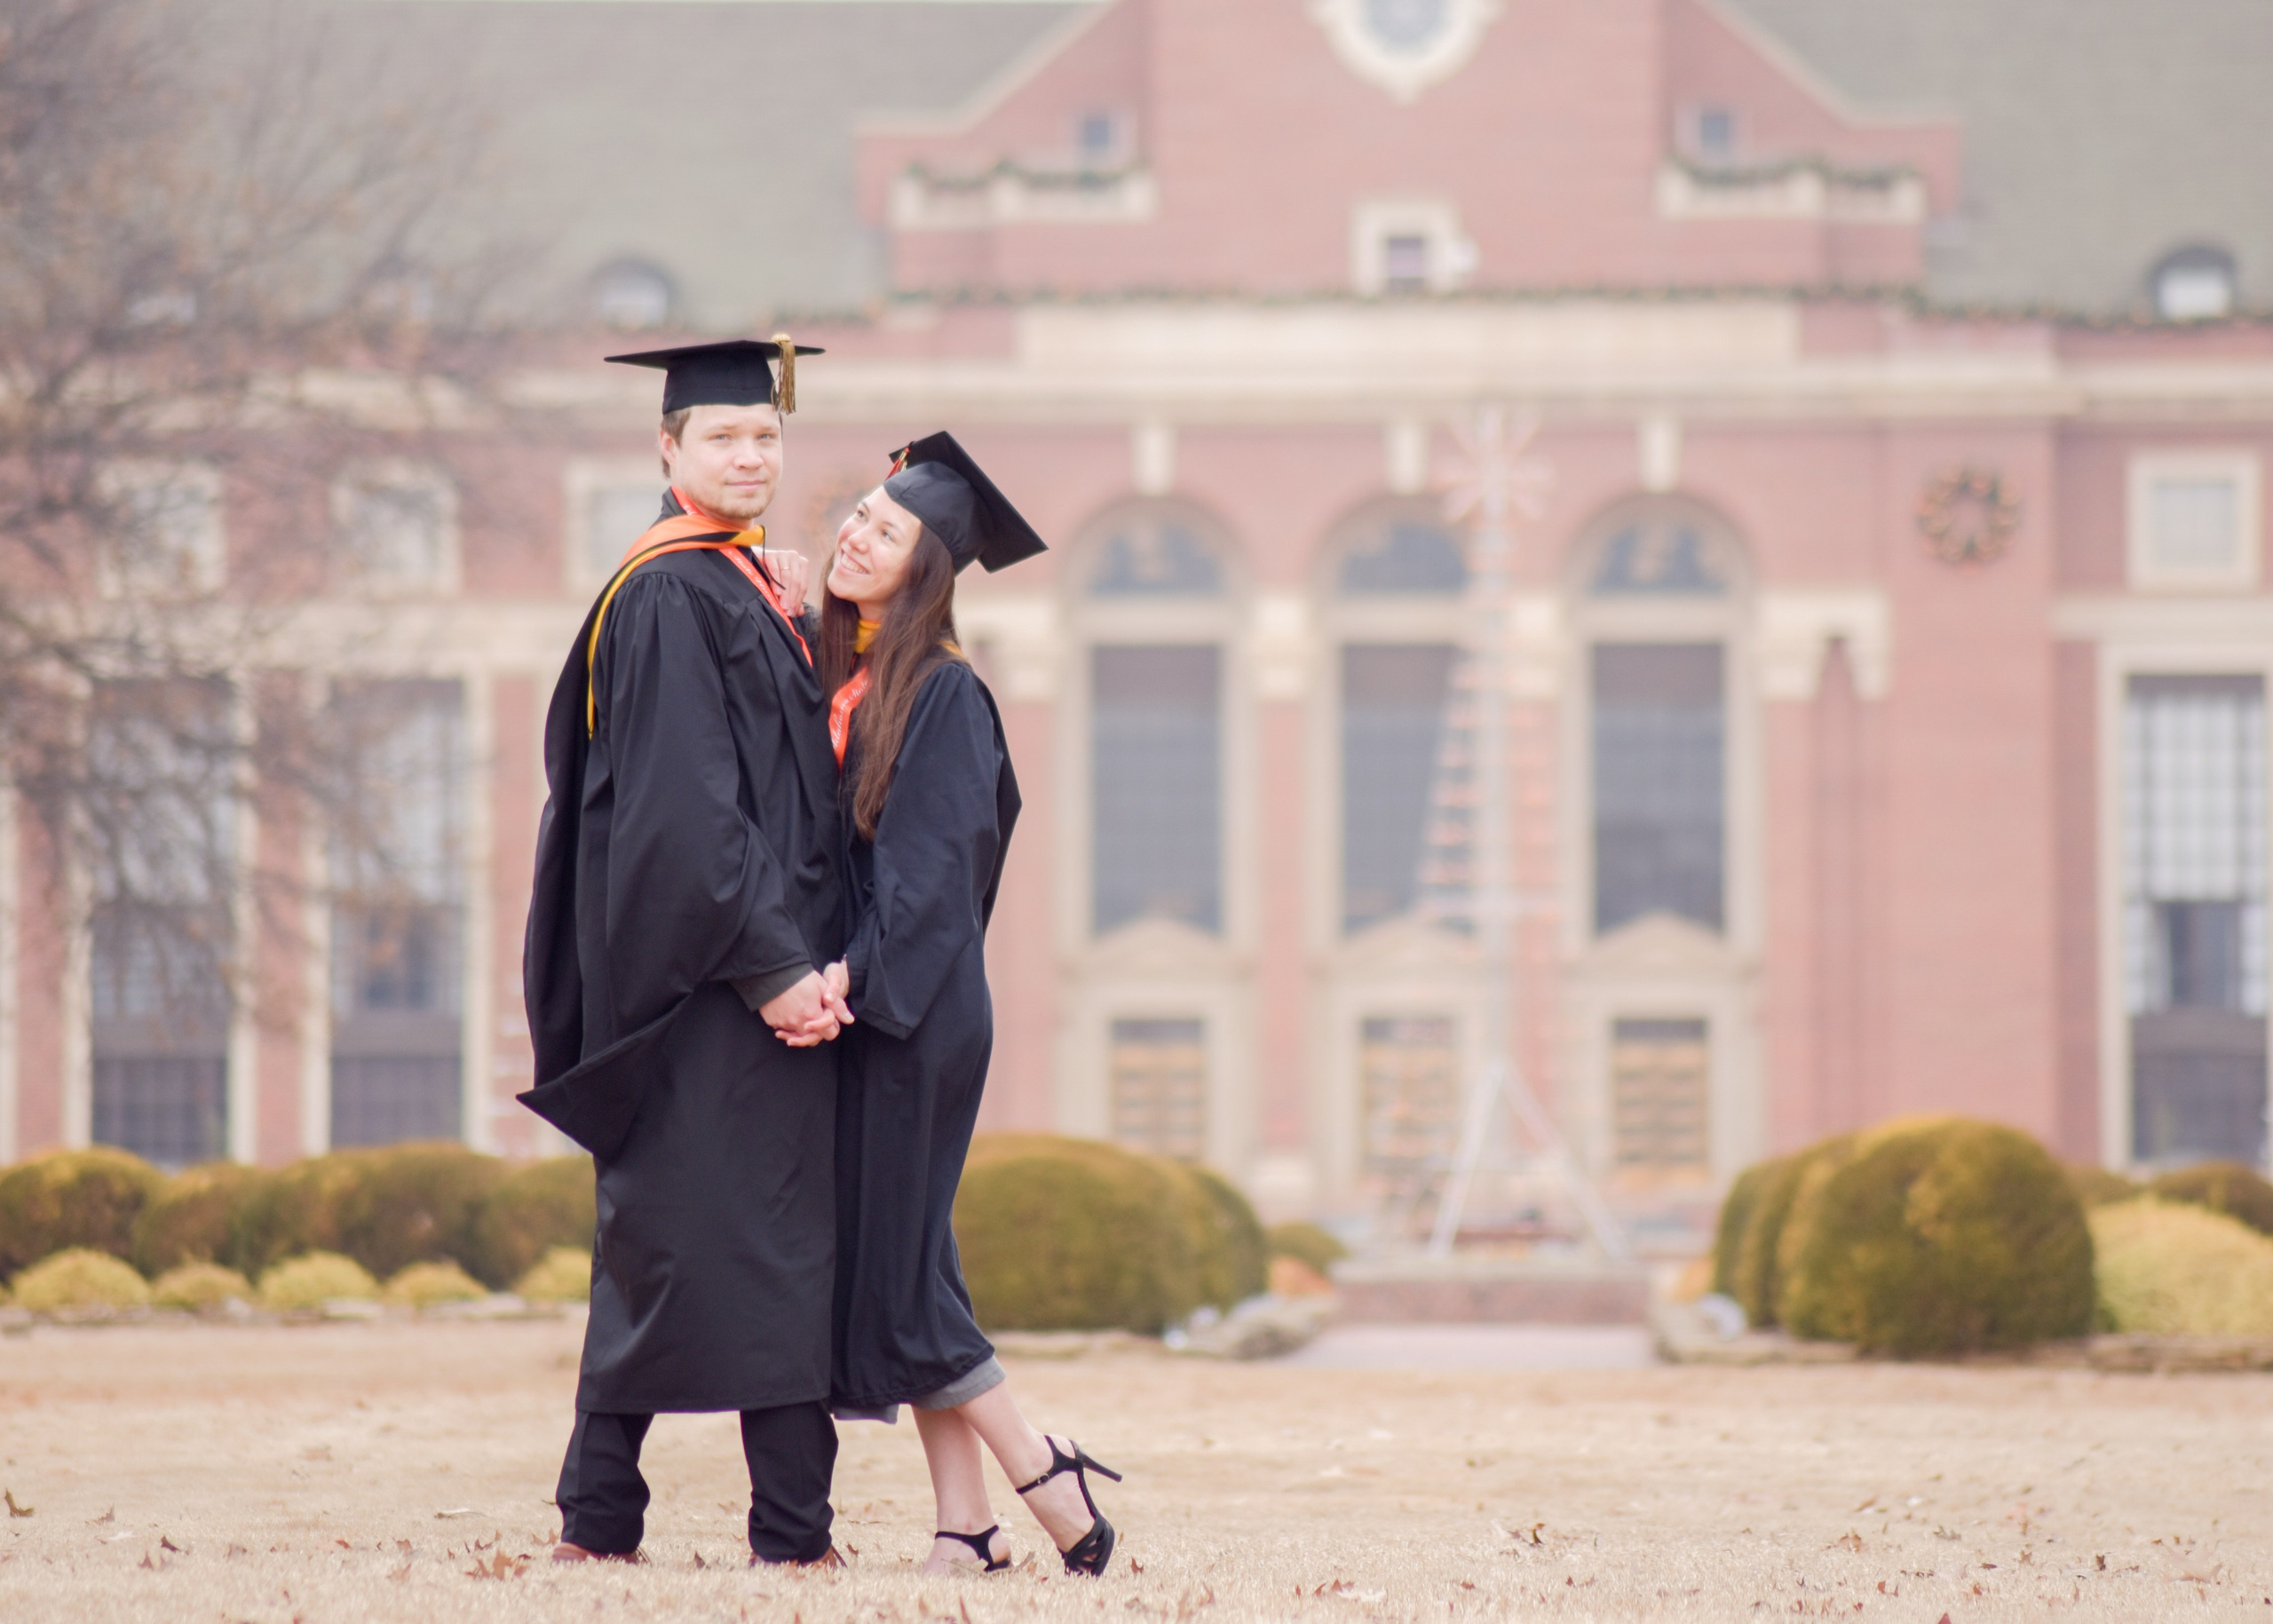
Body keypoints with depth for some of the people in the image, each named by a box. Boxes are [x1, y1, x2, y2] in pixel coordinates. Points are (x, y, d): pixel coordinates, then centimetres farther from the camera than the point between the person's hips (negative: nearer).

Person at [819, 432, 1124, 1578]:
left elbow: (933, 865, -18)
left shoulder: (942, 692, -11)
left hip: (912, 1013, -8)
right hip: (861, 1007, 8)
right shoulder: (839, 677, 11)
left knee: (896, 1274, -6)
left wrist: (853, 972, -25)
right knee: (892, 1271, 6)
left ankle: (1050, 1486, 2)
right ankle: (963, 1526, 8)